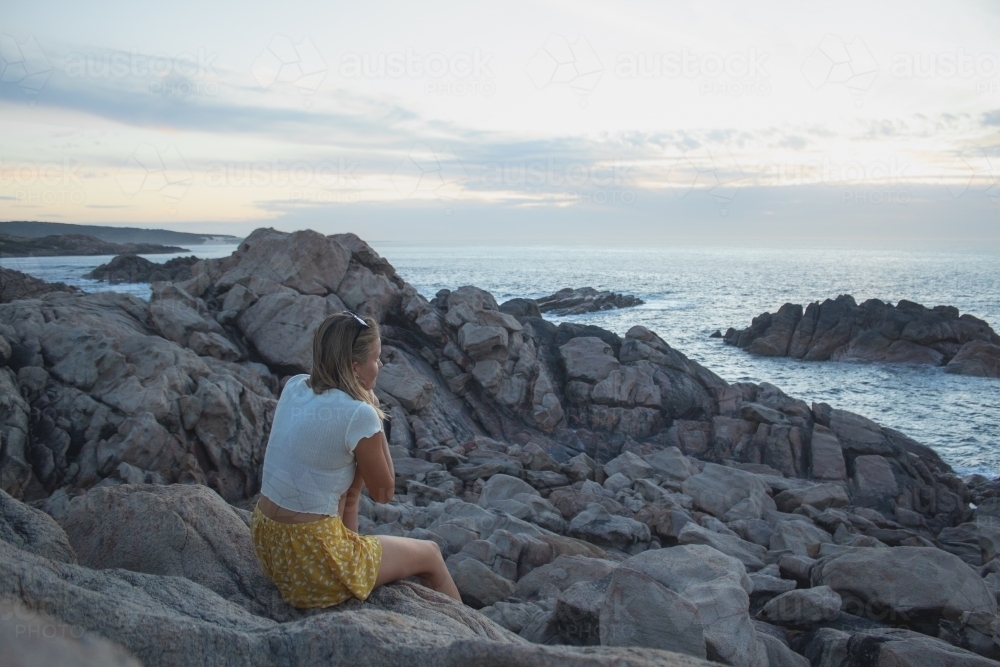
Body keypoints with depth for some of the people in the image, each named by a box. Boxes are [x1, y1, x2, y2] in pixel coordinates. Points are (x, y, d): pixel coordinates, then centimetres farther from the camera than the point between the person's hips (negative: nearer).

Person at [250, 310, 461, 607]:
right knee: (430, 553, 15)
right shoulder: (359, 415, -20)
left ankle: (349, 541, 34)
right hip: (310, 563, -7)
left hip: (267, 544, 7)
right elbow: (383, 493, -6)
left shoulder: (294, 385, -1)